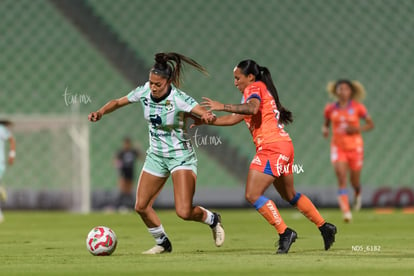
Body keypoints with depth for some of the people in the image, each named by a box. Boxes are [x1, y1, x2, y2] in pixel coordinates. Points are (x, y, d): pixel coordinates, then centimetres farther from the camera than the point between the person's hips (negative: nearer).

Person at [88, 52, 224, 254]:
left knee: (184, 212, -17)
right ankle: (163, 243, 26)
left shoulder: (178, 99, -24)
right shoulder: (144, 92, -8)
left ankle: (213, 220, 16)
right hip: (156, 156, 6)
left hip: (180, 157, -6)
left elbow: (205, 113, -35)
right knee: (141, 206, 3)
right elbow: (118, 102, 4)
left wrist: (207, 116, -59)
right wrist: (100, 112, -14)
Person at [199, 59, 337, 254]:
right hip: (283, 145, 11)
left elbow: (252, 108, -29)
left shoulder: (254, 88, -5)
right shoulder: (261, 91, 24)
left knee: (253, 195, -12)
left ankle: (284, 232, -13)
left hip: (272, 148, -11)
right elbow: (235, 118, 22)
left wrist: (222, 106, -30)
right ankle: (324, 227, 28)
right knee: (289, 195, 23)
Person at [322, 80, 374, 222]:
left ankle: (357, 194, 50)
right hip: (338, 147, 1)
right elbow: (326, 124, 16)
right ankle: (346, 212, -23)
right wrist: (325, 130, -7)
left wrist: (357, 129, -18)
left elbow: (370, 124, 0)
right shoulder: (330, 108, 0)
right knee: (341, 179, -18)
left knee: (354, 181, 11)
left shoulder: (358, 107, -7)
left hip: (355, 147, -1)